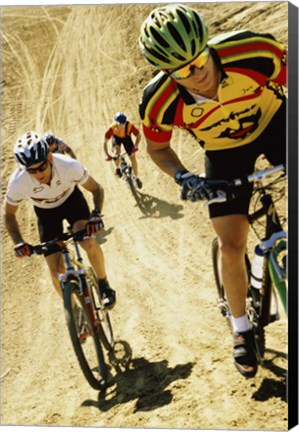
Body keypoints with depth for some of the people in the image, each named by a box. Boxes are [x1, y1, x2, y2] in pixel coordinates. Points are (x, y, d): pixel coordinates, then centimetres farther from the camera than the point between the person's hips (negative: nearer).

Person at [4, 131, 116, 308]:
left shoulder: (69, 166, -37)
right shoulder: (17, 183, -34)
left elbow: (97, 189, -20)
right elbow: (9, 214, -14)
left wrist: (96, 214, -39)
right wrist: (19, 242, -30)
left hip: (71, 199, -1)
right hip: (46, 212, 1)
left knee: (89, 242, -29)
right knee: (57, 271, -7)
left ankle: (104, 286, -3)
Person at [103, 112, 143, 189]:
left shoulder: (130, 126, -39)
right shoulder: (112, 127, -39)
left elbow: (138, 135, -23)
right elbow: (105, 141, -30)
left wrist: (136, 146, -40)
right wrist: (107, 155, -38)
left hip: (126, 137, 1)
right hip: (116, 137, -1)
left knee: (133, 157, -5)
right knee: (117, 151, -29)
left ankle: (136, 178, 13)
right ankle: (117, 169, 2)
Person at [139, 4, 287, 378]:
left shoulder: (252, 50, -35)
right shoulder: (159, 102, -30)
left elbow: (288, 74, -13)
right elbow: (157, 148, -7)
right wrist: (182, 177, -25)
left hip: (274, 121, 0)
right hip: (224, 152, 0)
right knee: (231, 245, -3)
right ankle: (241, 330, 20)